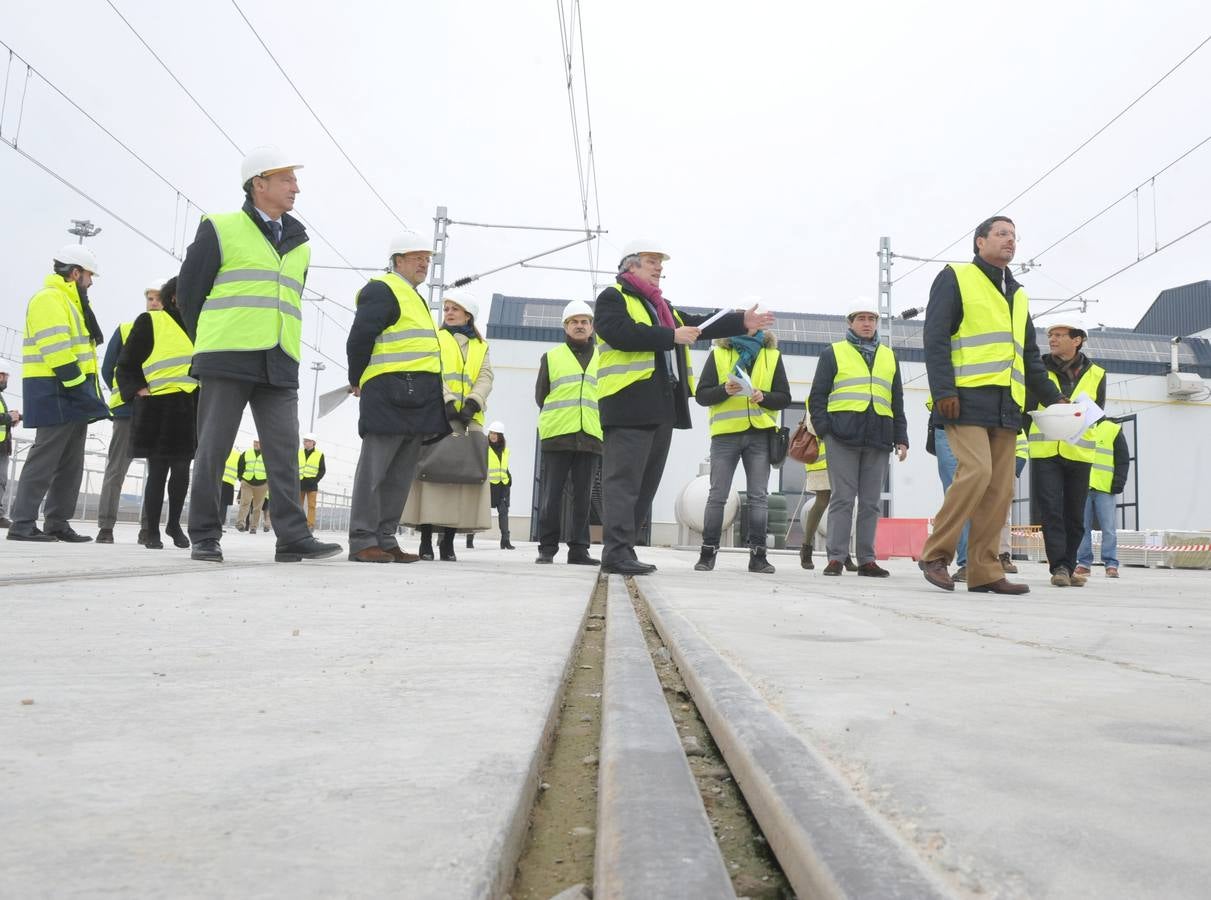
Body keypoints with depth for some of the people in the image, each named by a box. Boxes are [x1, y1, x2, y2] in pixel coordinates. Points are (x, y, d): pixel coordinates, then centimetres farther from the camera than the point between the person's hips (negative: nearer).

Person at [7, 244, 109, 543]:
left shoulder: (69, 302, 24)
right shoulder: (49, 298, -9)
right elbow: (56, 350, -20)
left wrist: (86, 390, 16)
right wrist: (78, 385, -23)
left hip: (71, 393, 10)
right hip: (55, 391, -10)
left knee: (71, 463, 10)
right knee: (45, 458, -10)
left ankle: (57, 523, 14)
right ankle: (22, 523, -7)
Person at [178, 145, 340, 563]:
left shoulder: (299, 243, 19)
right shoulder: (221, 229, 3)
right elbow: (188, 290, 6)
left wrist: (276, 347, 13)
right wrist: (210, 343, 9)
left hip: (279, 366, 4)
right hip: (227, 361, -4)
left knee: (285, 453, -3)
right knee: (213, 450, 0)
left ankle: (293, 537, -3)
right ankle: (205, 537, 9)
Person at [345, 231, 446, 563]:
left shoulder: (414, 298, 26)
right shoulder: (383, 290, -4)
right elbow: (359, 338, -11)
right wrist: (358, 381, -2)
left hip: (418, 399, 9)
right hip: (390, 393, -9)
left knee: (400, 474, 8)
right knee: (375, 468, -7)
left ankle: (385, 539, 13)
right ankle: (362, 541, -4)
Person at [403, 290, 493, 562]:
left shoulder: (481, 346, 22)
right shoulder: (434, 338, 16)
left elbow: (485, 377, 6)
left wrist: (472, 403, -14)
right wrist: (447, 402, -18)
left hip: (469, 417, 2)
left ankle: (448, 542, 1)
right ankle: (426, 541, -5)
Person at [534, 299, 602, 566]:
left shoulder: (604, 359, 16)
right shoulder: (551, 357, 12)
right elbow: (540, 395, 12)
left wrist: (596, 422, 5)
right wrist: (558, 420, 6)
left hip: (591, 436, 2)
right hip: (557, 435, -1)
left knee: (583, 496, 3)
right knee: (551, 494, -1)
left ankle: (578, 549, 8)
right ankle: (547, 547, 5)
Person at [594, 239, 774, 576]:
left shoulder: (662, 306, 29)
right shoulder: (613, 298, 1)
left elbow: (698, 325, 23)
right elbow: (622, 333, -17)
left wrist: (742, 322, 13)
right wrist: (671, 336, -14)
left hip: (663, 407, 9)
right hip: (629, 405, -9)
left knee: (646, 482, 9)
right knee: (624, 480, -11)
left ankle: (625, 548, 14)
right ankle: (616, 552, -12)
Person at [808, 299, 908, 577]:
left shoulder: (889, 356, 21)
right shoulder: (833, 353, 9)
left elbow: (897, 402, 21)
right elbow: (817, 396, 4)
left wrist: (901, 438, 12)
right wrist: (823, 429, -9)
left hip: (878, 439, 4)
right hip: (843, 436, -4)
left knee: (871, 501, 5)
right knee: (843, 498, -5)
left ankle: (867, 559, 10)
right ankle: (836, 557, -1)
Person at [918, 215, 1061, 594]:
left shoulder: (1018, 296, 26)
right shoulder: (955, 278, 5)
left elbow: (1031, 355, 29)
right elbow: (935, 337, -5)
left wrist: (1053, 398, 18)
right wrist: (943, 389, -16)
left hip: (1006, 405, 7)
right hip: (968, 397, -7)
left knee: (1000, 487, 0)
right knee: (976, 470, -20)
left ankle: (984, 571, 4)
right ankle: (935, 554, -7)